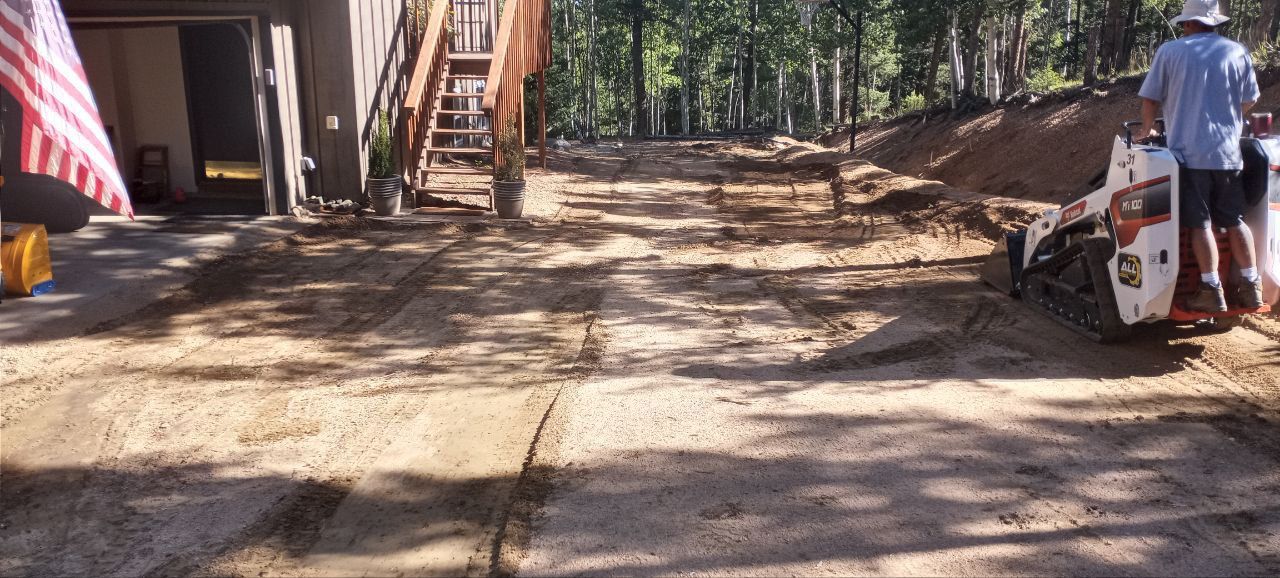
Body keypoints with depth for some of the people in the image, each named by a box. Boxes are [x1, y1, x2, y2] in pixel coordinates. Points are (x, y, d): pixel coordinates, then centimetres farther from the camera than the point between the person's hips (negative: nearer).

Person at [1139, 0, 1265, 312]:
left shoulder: (1170, 51, 0)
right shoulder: (1237, 52, 7)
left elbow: (1150, 99, 5)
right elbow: (1248, 101, 12)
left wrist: (1148, 129, 22)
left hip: (1189, 151, -3)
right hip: (1228, 153, 3)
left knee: (1200, 223, -2)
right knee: (1235, 220, 11)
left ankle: (1212, 291, -4)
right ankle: (1251, 286, 12)